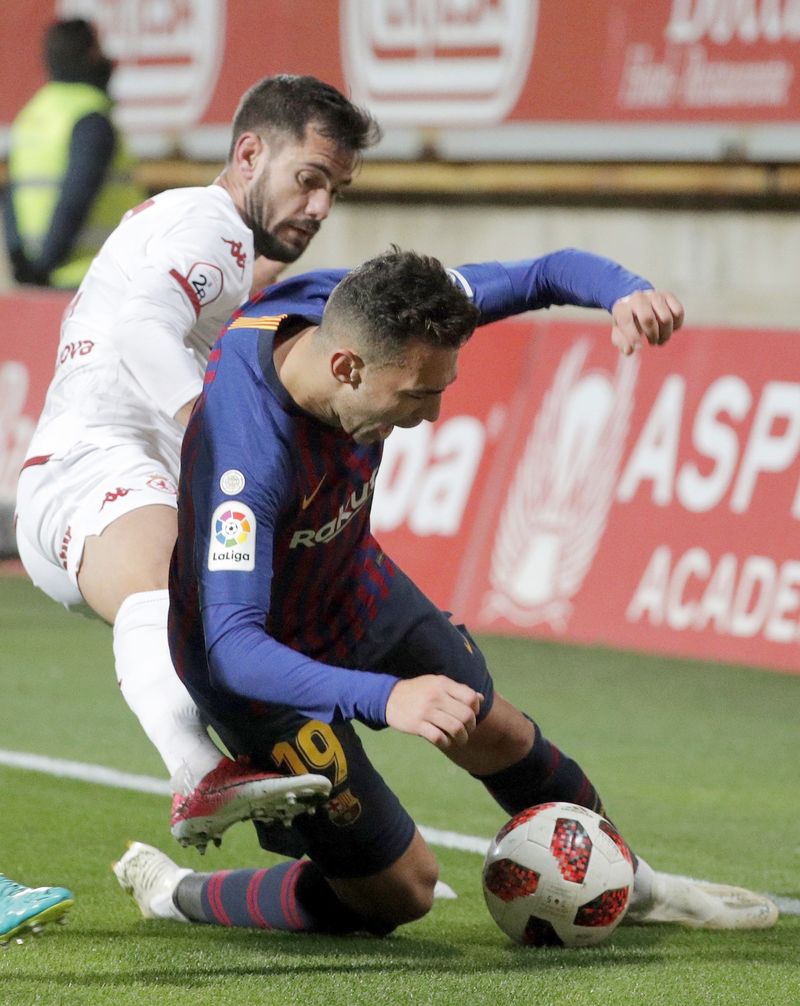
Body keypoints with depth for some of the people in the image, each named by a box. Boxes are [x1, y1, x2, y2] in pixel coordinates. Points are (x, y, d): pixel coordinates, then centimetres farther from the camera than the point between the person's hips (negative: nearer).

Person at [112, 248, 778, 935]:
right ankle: (174, 891, 19)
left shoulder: (366, 309, -23)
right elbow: (232, 648, -47)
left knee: (491, 731, 22)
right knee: (400, 892, 0)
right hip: (267, 662, -7)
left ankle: (631, 886, 49)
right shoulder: (247, 453, -43)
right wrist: (384, 698, -61)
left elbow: (546, 274, -13)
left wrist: (627, 294, -36)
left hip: (351, 582, 7)